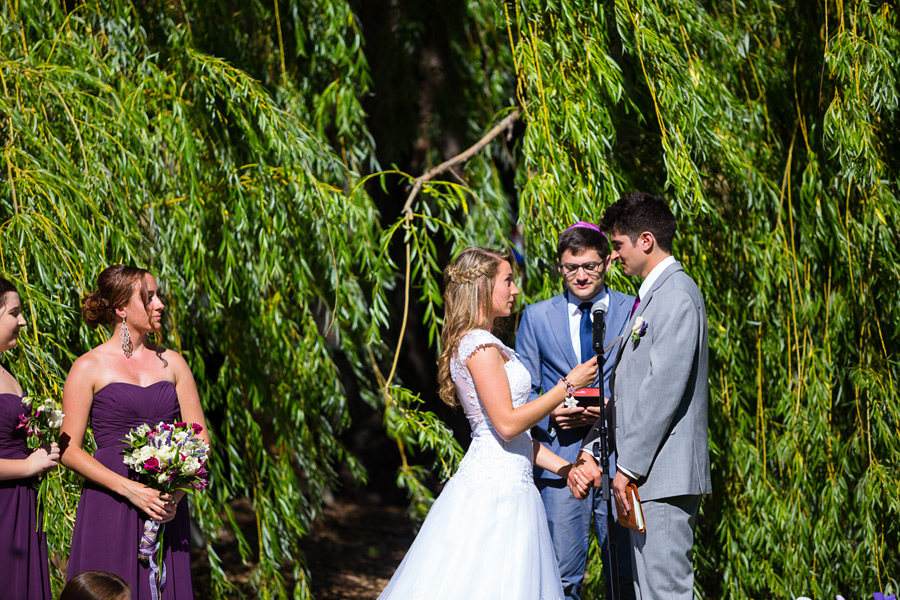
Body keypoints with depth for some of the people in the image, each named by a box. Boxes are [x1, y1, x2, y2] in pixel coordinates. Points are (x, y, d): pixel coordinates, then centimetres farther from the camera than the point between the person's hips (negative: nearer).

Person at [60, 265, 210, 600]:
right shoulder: (89, 368, 0)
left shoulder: (172, 363, 12)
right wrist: (130, 490, -14)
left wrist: (177, 492, -7)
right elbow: (69, 450, -4)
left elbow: (200, 440, 11)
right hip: (110, 506, -4)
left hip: (167, 507, 4)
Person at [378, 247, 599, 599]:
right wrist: (568, 385, -10)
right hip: (497, 489, -10)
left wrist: (566, 468, 16)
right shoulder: (481, 346, -11)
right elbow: (507, 424, -18)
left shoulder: (479, 343, 20)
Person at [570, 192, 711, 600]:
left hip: (663, 475, -10)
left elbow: (664, 388, -18)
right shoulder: (651, 295, 21)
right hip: (646, 475, 10)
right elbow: (623, 387, 21)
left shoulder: (676, 295, -12)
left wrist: (628, 467, -16)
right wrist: (591, 452, 14)